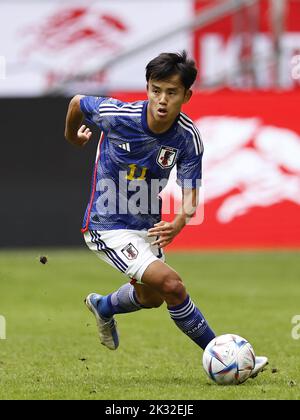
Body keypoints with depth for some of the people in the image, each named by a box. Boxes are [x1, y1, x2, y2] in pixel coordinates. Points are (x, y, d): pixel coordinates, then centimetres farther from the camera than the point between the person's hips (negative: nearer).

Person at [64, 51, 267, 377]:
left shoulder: (189, 138, -16)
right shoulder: (118, 115, -25)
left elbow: (190, 195, -17)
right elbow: (78, 103, -4)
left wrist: (178, 223, -39)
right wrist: (72, 136, 16)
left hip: (147, 225, 6)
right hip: (106, 226, -6)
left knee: (150, 297, 29)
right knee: (171, 285, -23)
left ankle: (103, 307, 61)